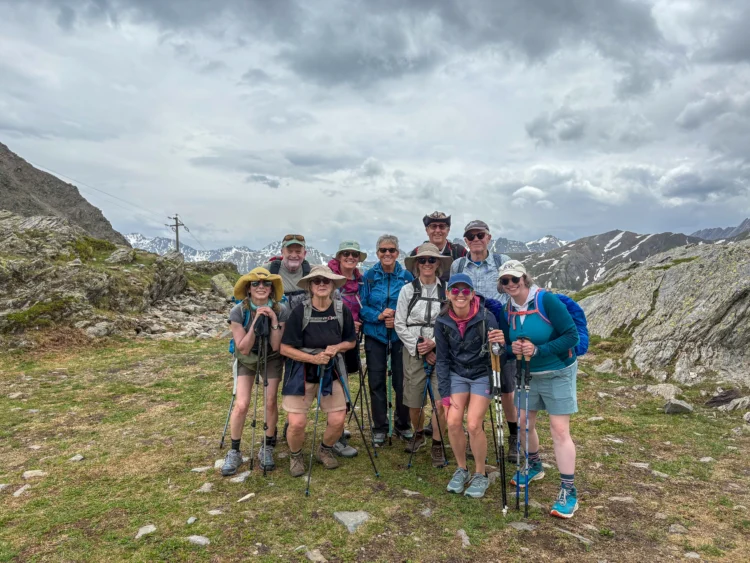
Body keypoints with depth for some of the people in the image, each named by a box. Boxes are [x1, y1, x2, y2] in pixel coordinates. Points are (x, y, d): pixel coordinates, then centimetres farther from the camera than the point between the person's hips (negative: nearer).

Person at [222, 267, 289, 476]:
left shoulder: (281, 310, -19)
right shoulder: (238, 311, -22)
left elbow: (276, 347, -19)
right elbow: (243, 348, -24)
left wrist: (274, 321, -31)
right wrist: (256, 321, -33)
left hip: (271, 359, 1)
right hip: (246, 359, -1)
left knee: (270, 402, -5)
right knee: (241, 404, -13)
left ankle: (268, 448, 17)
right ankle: (234, 452, 7)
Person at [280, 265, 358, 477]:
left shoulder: (342, 311, -6)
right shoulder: (300, 311, -15)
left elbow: (351, 342, 7)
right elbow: (285, 348, -12)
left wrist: (336, 347, -14)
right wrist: (313, 358, -23)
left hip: (332, 370, 3)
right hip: (302, 371, -3)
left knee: (338, 421, -1)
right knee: (296, 423, -9)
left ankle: (325, 450, 32)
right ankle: (295, 456, 23)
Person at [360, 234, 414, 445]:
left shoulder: (407, 276, -1)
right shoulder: (369, 276, -1)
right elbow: (362, 307, -1)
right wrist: (379, 316, -18)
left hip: (401, 335, 0)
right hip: (375, 335, 0)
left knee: (401, 381, 5)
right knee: (377, 382, 6)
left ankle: (402, 424, 27)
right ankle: (379, 428, 21)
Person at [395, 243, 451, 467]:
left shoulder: (447, 290, 0)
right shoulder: (407, 289, 2)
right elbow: (399, 324, 0)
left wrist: (434, 343, -13)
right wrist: (419, 347, -8)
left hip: (440, 352, -1)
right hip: (413, 352, 1)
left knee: (440, 402, -8)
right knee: (413, 401, 10)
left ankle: (437, 445, 13)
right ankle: (418, 433, 38)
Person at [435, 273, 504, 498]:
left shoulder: (486, 317, -19)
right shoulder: (443, 322, -10)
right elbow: (442, 359, -2)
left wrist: (501, 343, -42)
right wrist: (445, 394, -5)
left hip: (482, 374, -2)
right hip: (457, 374, 3)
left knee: (473, 425, -13)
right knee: (453, 422, -9)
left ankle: (481, 474, 12)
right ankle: (461, 469, 17)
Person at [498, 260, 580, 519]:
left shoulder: (547, 300, -20)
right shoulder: (508, 309, -2)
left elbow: (571, 335, -21)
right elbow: (507, 343, 7)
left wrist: (538, 350, -29)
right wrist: (512, 348, -17)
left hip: (558, 374, -6)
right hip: (528, 374, 6)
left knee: (559, 430, -6)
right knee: (524, 422, 13)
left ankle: (569, 492, 6)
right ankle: (534, 466, 39)